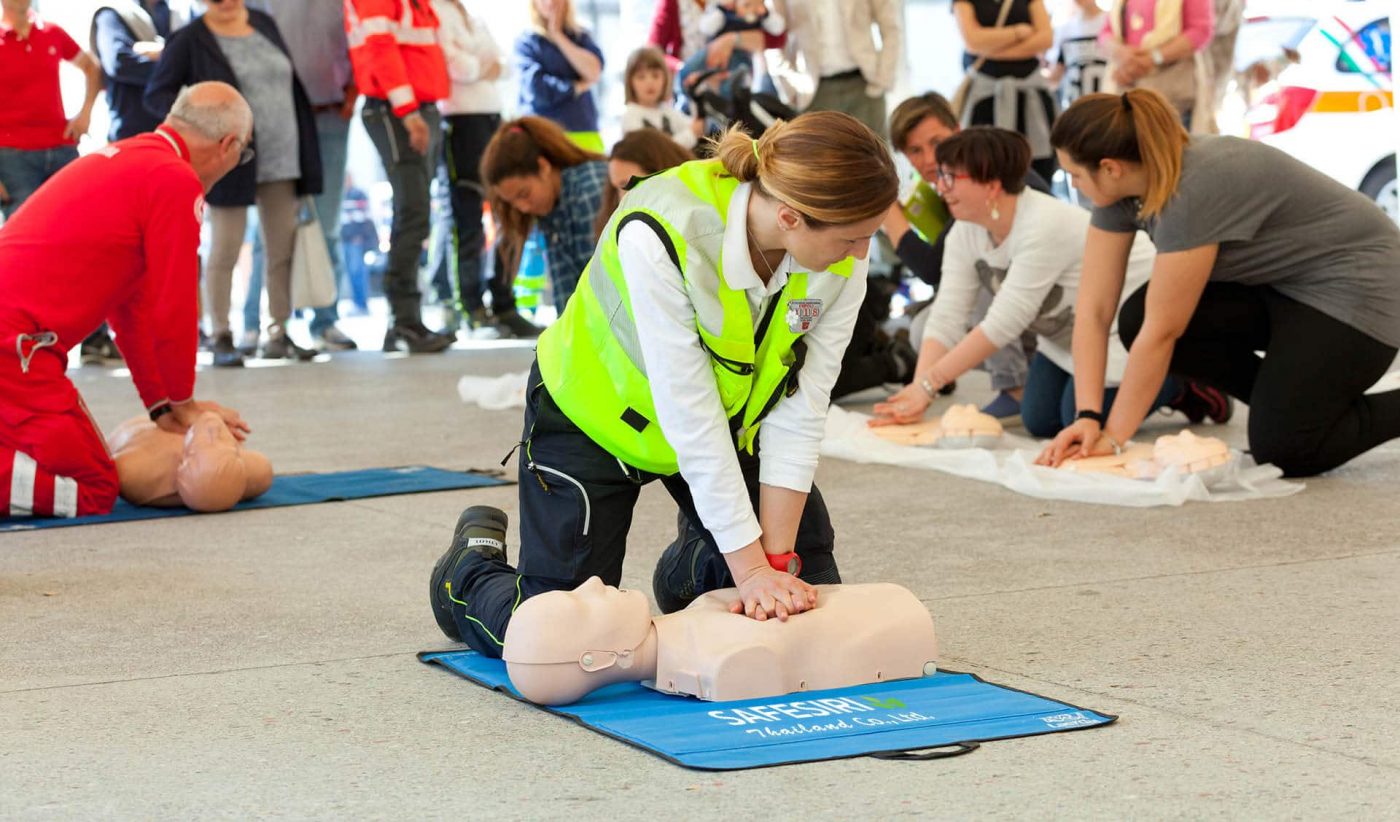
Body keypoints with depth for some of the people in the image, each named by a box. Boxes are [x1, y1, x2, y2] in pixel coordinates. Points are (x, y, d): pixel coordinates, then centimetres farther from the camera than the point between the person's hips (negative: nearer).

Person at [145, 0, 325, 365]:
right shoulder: (189, 41, -4)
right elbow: (156, 94, -4)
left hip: (280, 159, 5)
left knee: (284, 248, 6)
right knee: (225, 249, -2)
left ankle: (279, 335, 15)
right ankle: (220, 339, 5)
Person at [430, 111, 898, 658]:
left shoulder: (843, 263, -24)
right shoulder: (658, 236, -39)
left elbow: (799, 412, -20)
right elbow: (689, 417, -36)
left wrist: (776, 559, -22)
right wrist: (751, 570, -33)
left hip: (731, 419, 5)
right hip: (596, 415, -5)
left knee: (808, 594, 3)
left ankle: (691, 570, 35)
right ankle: (474, 563, 27)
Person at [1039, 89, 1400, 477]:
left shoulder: (1193, 191, -33)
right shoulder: (1123, 189, -10)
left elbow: (1161, 332, -28)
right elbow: (1092, 311, -9)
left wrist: (1113, 436, -21)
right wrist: (1088, 416, -18)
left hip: (1352, 282, -9)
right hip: (1274, 284, 9)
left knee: (1281, 449, -20)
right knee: (1136, 320, -11)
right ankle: (1291, 400, 6)